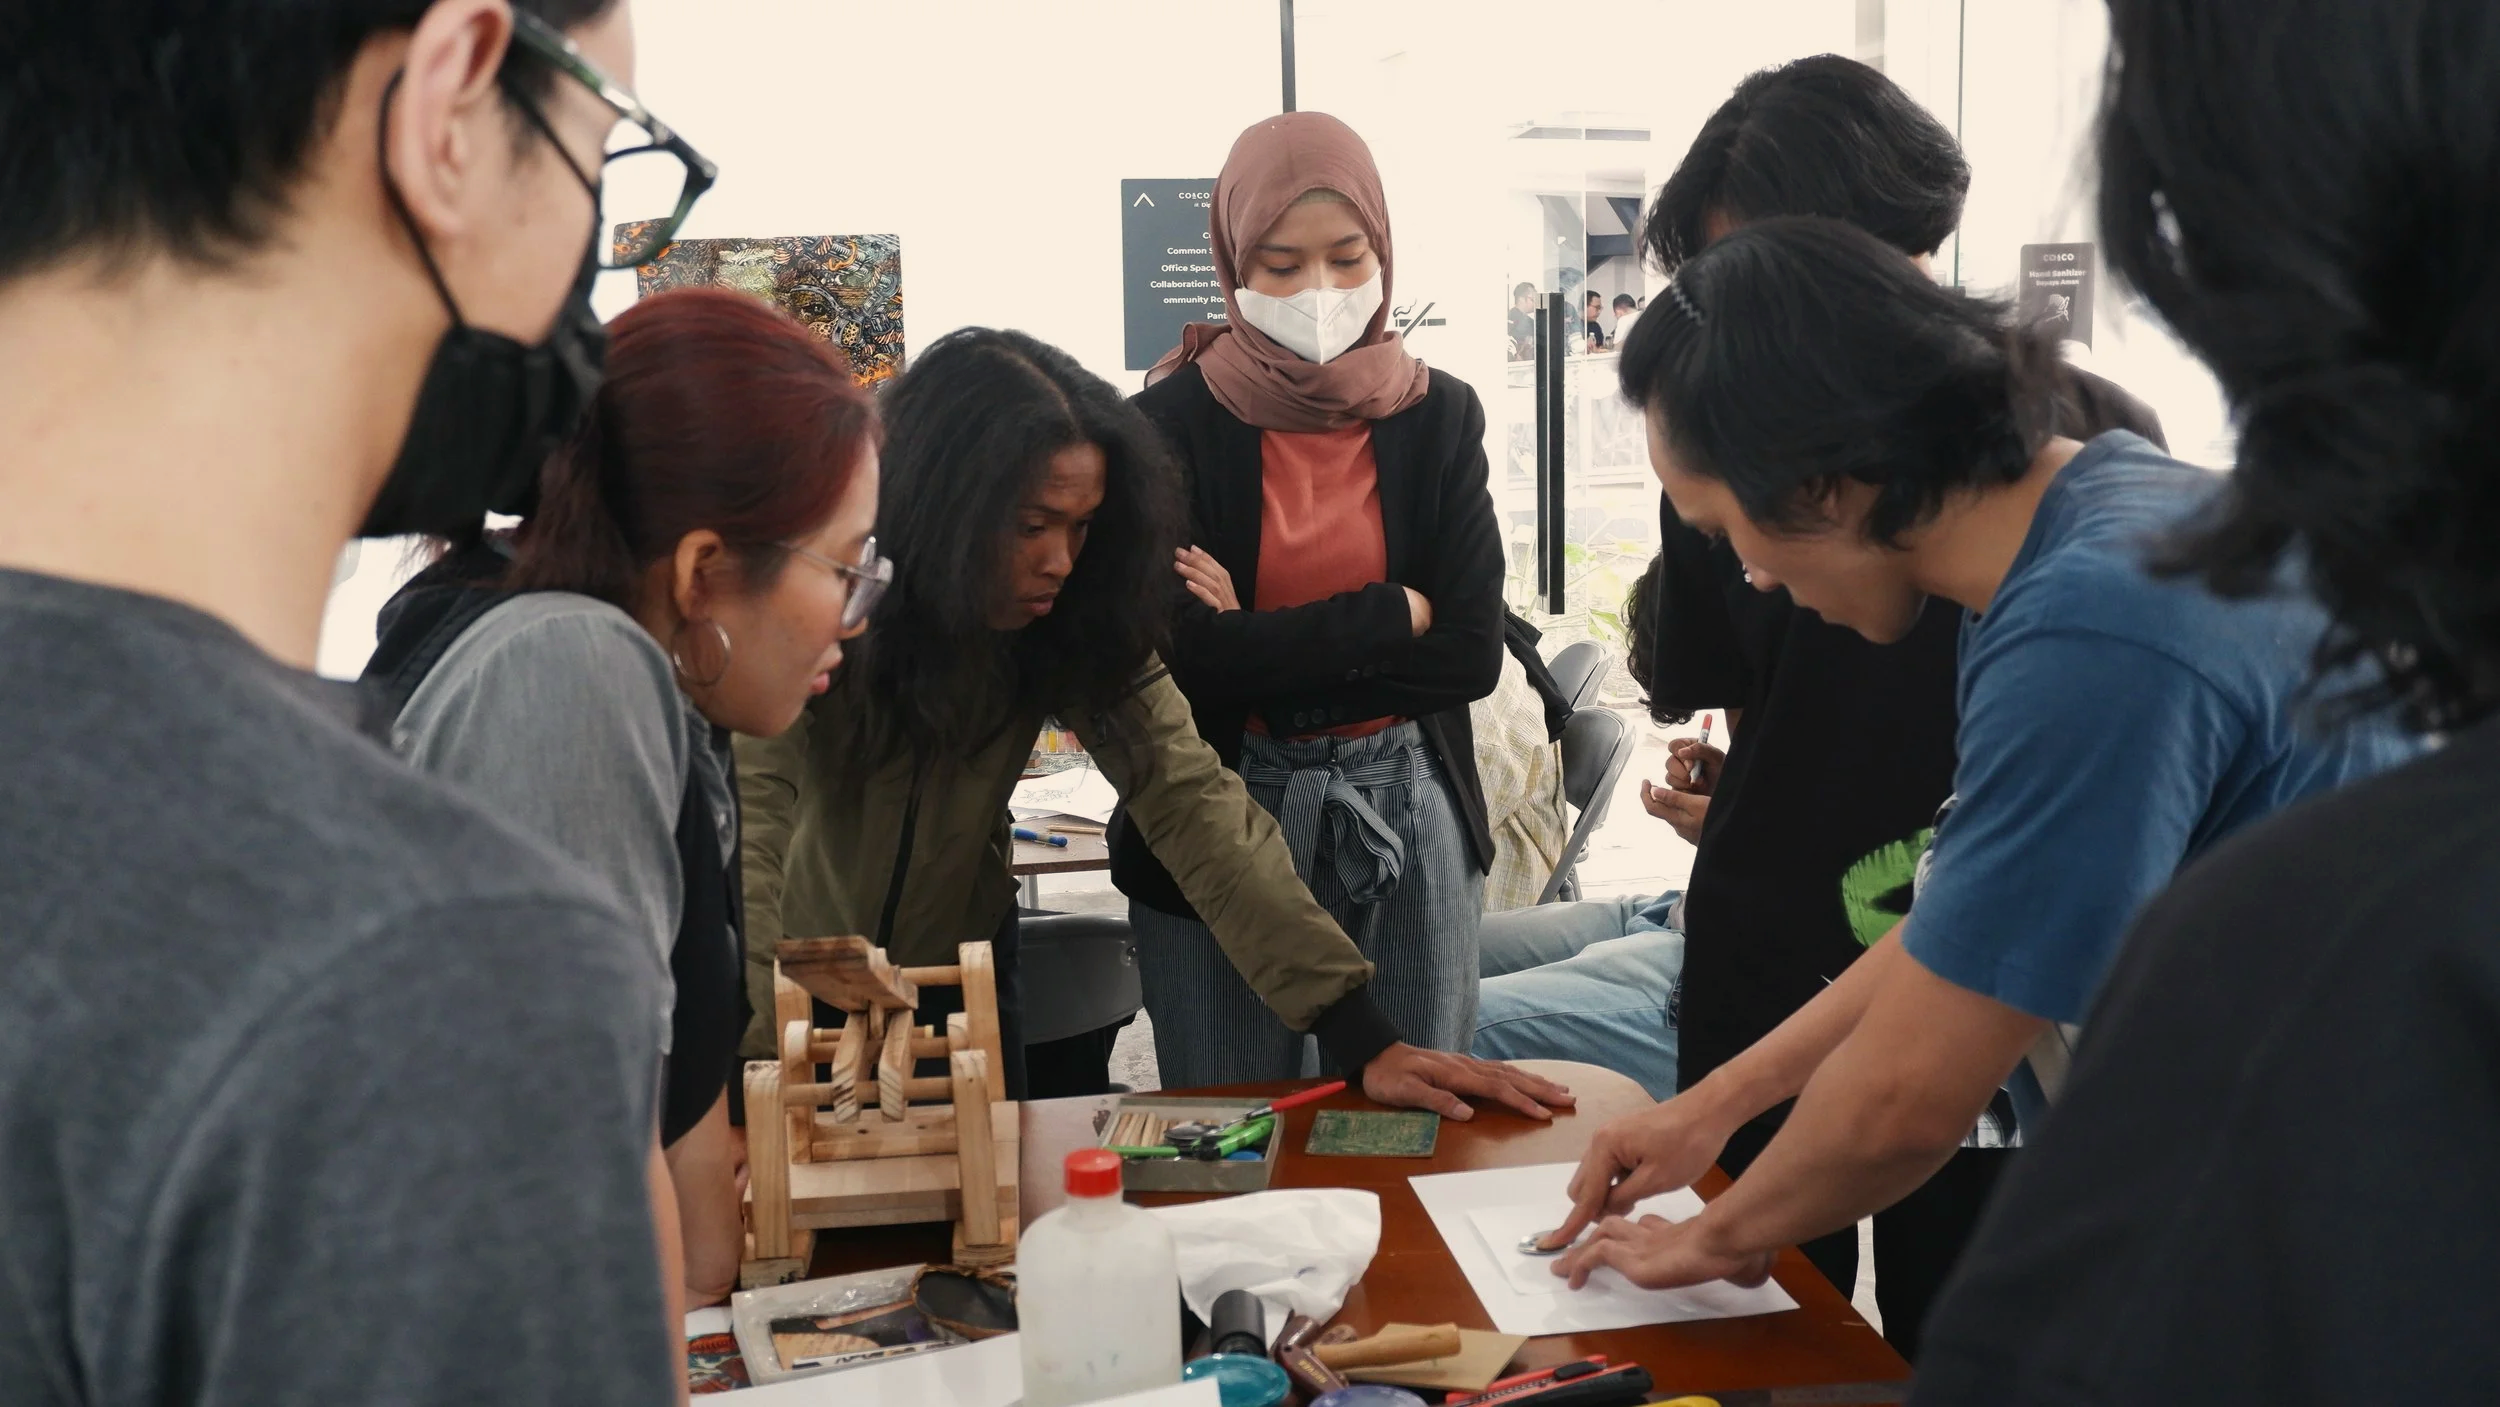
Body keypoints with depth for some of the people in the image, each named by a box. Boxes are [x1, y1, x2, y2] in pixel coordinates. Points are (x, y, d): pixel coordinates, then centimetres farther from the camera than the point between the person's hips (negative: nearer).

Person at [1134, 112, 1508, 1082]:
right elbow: (1180, 657, -17)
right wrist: (1390, 614, -12)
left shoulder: (1438, 416, 1)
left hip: (1409, 818, 2)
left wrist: (1263, 654, -13)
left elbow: (1472, 654, -7)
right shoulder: (1172, 425, -6)